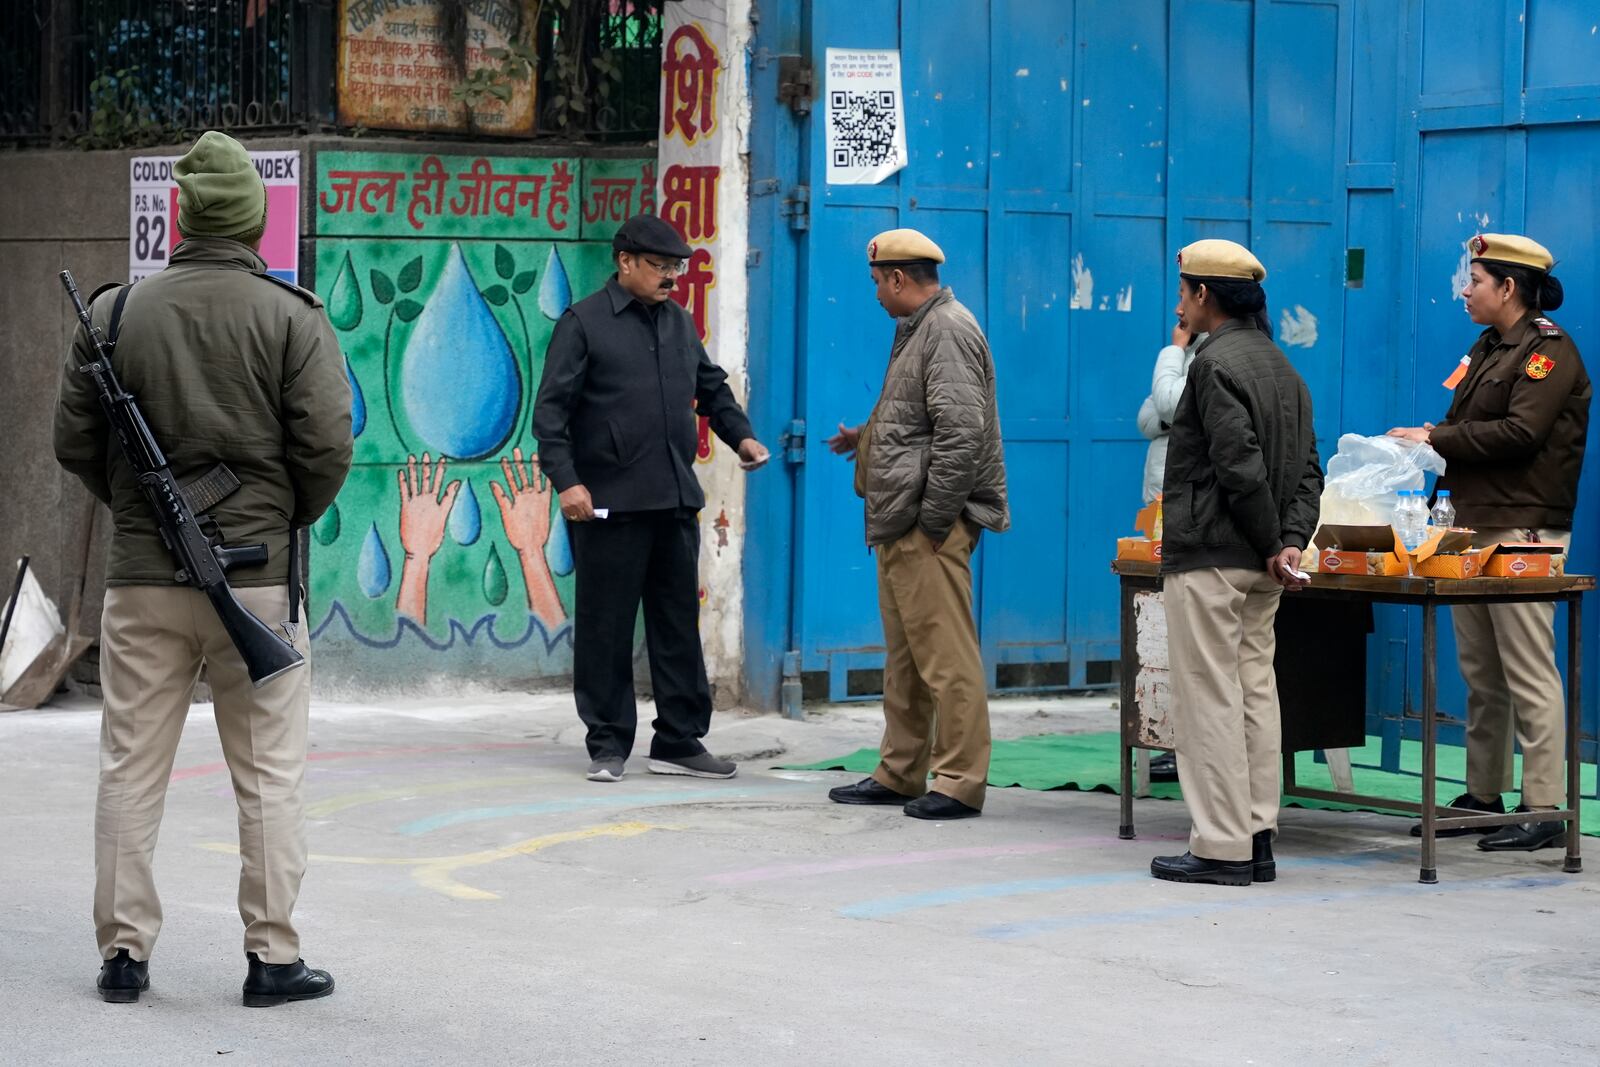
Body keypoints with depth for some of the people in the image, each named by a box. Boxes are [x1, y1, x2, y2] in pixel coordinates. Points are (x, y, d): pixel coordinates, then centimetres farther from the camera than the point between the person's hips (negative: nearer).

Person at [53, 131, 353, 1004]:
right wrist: (290, 521, 8)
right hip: (257, 575, -2)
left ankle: (124, 950, 12)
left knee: (131, 768, 10)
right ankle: (273, 957, 5)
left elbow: (74, 442, 4)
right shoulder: (291, 317, -6)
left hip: (142, 574, 2)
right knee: (269, 773, 5)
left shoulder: (117, 313, 1)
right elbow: (327, 446, -10)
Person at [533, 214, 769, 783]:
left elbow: (712, 388, 26)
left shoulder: (679, 323, 15)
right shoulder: (584, 323, -3)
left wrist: (740, 434, 8)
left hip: (676, 501, 6)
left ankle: (680, 741, 16)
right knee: (606, 626, 0)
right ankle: (608, 744, 8)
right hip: (609, 502, -6)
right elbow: (552, 410, -7)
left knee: (679, 623, 9)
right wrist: (566, 480, -16)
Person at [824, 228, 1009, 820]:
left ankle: (960, 781, -5)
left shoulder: (949, 332, -14)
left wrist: (934, 517, -21)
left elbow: (961, 432, -22)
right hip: (901, 526, 11)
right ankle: (900, 773, 24)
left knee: (944, 654, -8)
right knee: (904, 656, 16)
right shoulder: (918, 329, 19)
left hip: (931, 527, -11)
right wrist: (864, 438, 37)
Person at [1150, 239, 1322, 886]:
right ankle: (1257, 839, 13)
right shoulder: (1280, 365, 15)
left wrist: (1271, 543, -10)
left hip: (1208, 558, -9)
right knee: (1256, 693, 10)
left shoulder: (1215, 364, -13)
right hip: (1259, 565, 9)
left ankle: (1221, 847, -5)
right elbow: (1307, 468, 11)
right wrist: (1291, 540, 0)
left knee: (1210, 699, -5)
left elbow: (1240, 468, -20)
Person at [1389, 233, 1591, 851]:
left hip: (1522, 528, -9)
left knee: (1528, 673, -9)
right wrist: (1431, 442, 0)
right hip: (1474, 527, 9)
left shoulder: (1548, 350, -9)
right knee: (1481, 674, 12)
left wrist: (1436, 440, -15)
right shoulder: (1489, 348, 19)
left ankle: (1543, 810, -7)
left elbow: (1520, 432, -19)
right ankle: (1482, 796, 19)